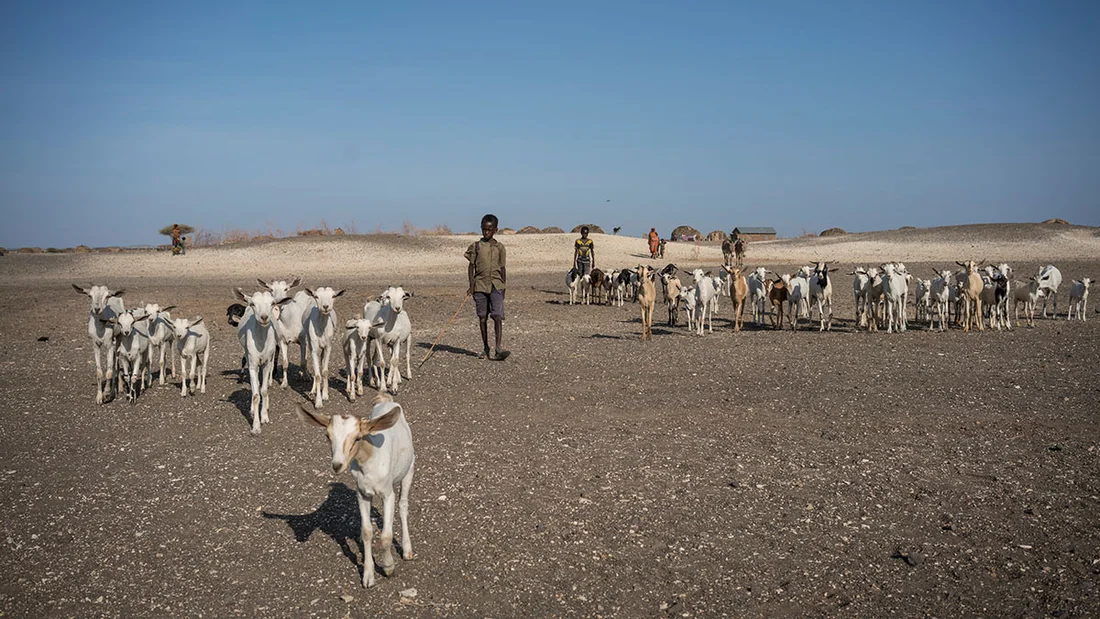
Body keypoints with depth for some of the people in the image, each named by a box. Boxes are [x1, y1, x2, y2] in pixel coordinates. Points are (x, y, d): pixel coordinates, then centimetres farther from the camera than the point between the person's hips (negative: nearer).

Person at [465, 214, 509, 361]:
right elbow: (471, 266, 6)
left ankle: (498, 349, -15)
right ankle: (485, 348, 15)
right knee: (482, 317, 6)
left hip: (496, 285, 0)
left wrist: (503, 287, 8)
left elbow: (502, 268, 11)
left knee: (498, 316, -12)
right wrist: (471, 286, -2)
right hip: (480, 285, 1)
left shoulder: (499, 247, 8)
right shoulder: (475, 246, 6)